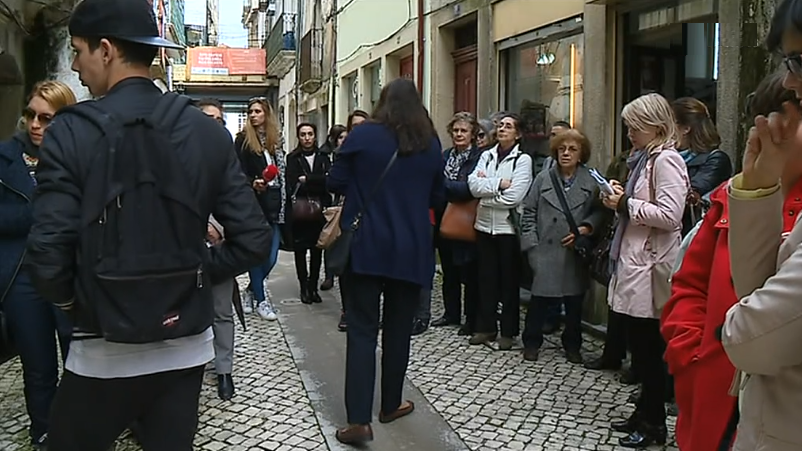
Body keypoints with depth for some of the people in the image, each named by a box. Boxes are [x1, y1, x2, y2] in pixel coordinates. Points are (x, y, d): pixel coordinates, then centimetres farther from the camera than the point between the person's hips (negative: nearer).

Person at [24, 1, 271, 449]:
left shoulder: (73, 132, -11)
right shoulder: (209, 132, -3)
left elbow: (48, 255, -15)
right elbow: (254, 240, -5)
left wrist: (70, 298, 5)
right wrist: (194, 276, 8)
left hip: (105, 352, -3)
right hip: (187, 345, 3)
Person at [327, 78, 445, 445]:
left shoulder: (363, 135, -5)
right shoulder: (431, 144, 4)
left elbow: (335, 183, -1)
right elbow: (437, 198, 12)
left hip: (366, 247, -2)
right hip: (411, 251, 3)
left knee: (362, 331, 0)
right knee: (399, 329, 15)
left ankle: (359, 420, -7)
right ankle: (390, 405, 28)